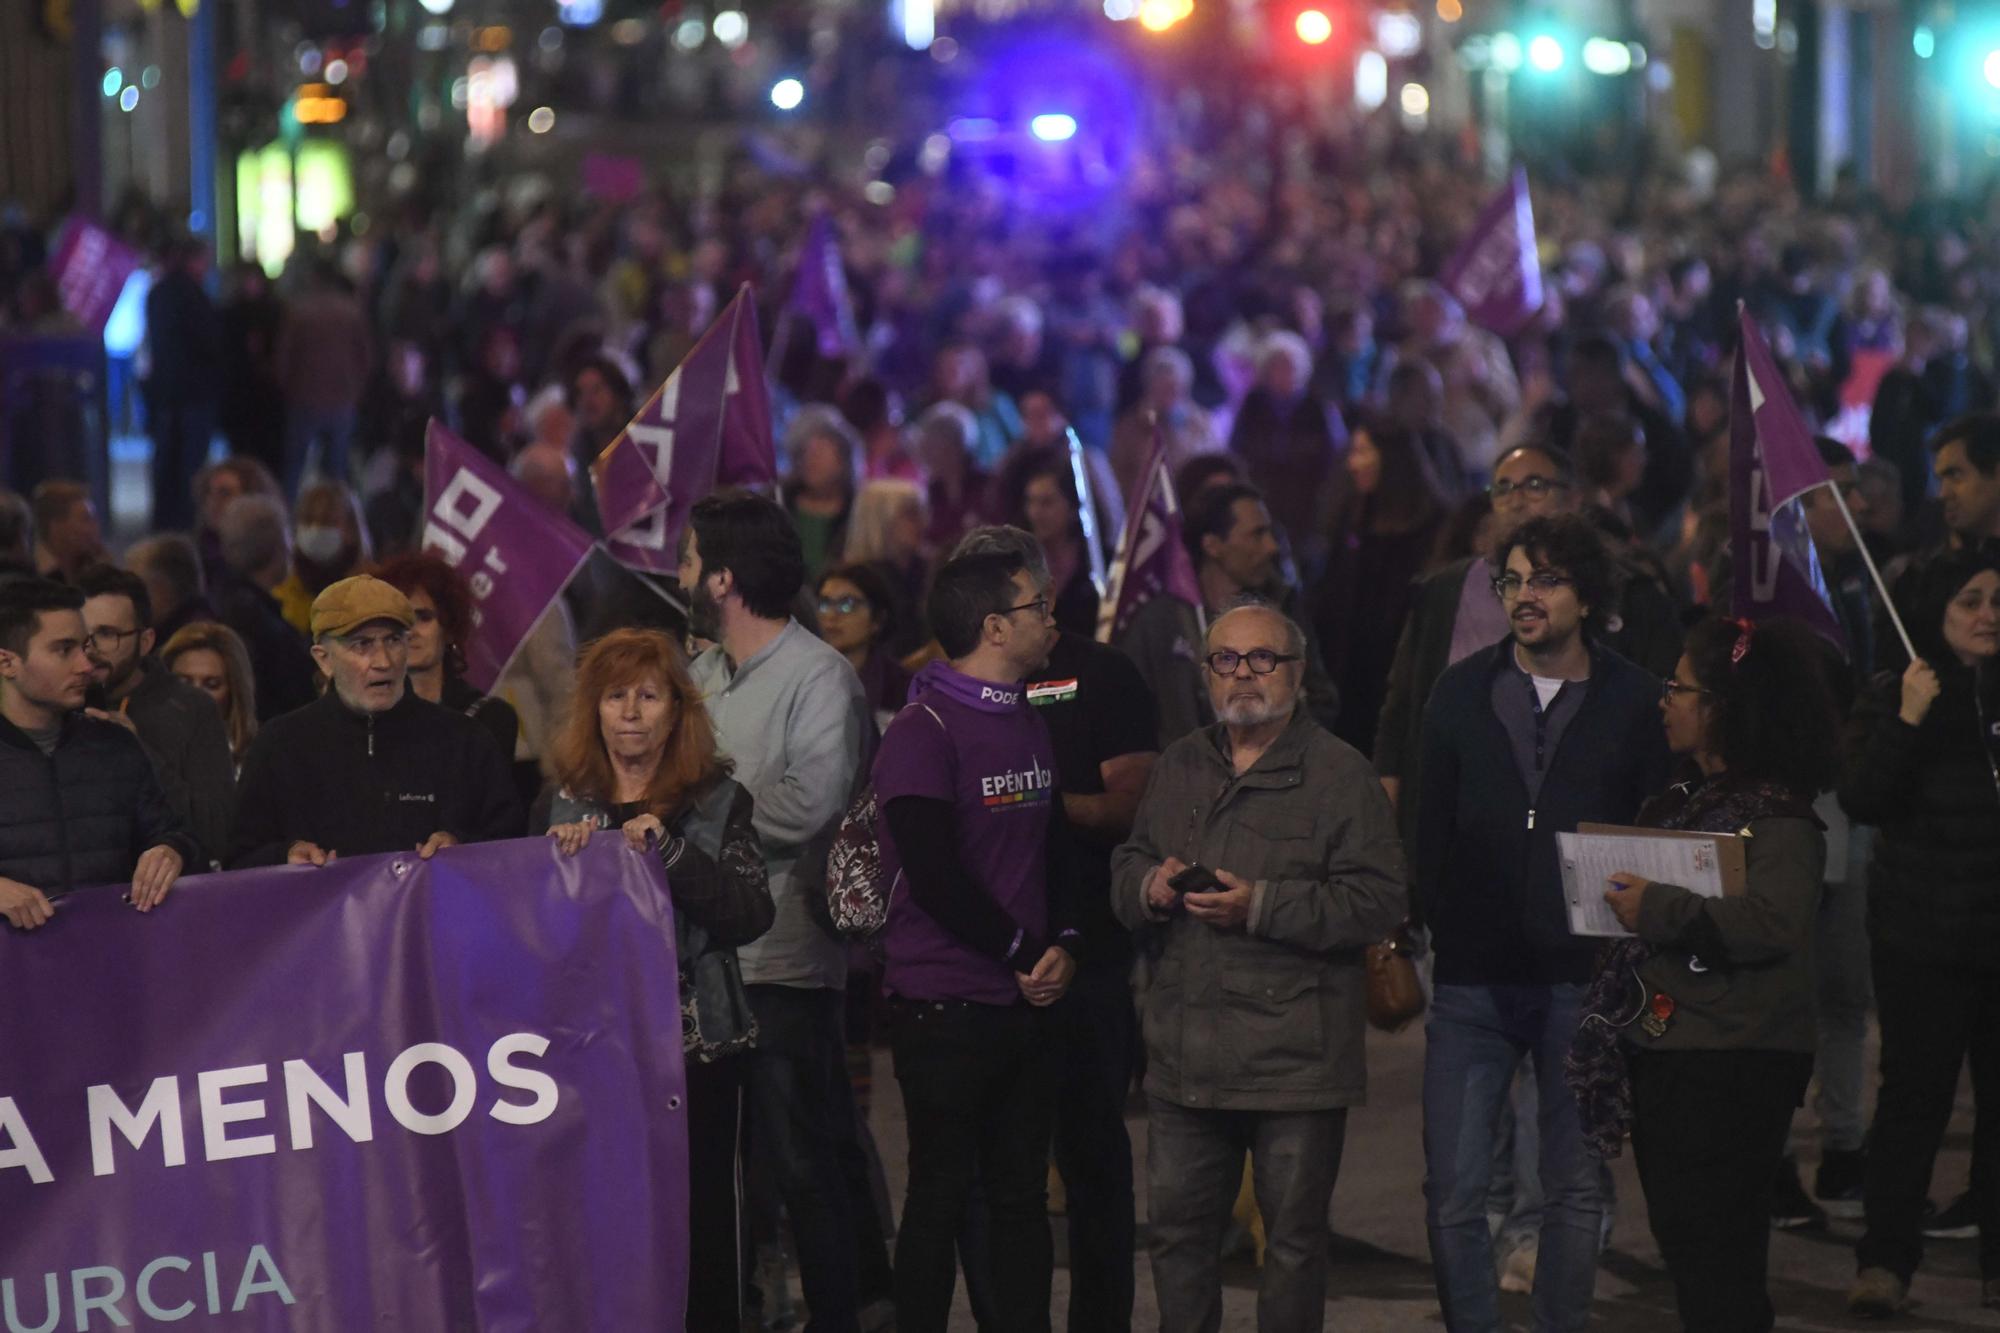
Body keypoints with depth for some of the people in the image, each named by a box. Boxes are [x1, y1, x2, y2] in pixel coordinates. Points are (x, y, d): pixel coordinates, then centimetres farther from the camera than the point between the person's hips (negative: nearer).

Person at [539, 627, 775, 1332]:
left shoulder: (717, 804, 3)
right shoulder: (560, 807, 9)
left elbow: (752, 917, -8)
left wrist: (668, 852, -17)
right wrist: (559, 860, -9)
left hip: (696, 1042, -2)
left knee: (699, 1218, -3)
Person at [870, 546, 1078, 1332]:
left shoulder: (1029, 728, 14)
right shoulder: (922, 732, -12)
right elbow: (934, 875, -17)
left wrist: (1062, 944, 1)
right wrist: (1024, 955, -10)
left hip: (1025, 1001, 7)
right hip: (947, 1005, -7)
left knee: (1022, 1193, 9)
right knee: (942, 1193, 0)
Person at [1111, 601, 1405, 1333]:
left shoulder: (1340, 774, -5)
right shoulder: (1179, 767, 15)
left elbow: (1377, 900, -12)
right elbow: (1125, 869, 21)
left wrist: (1262, 908, -19)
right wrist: (1150, 886, -4)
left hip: (1296, 1059, -5)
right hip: (1186, 1053, 5)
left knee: (1294, 1238, 4)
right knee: (1175, 1226, 10)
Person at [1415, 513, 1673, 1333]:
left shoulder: (1634, 701, 0)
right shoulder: (1462, 693, 6)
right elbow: (1430, 833, 8)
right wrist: (1435, 931, -1)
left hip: (1583, 982, -1)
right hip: (1474, 981, 1)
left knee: (1576, 1188, 7)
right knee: (1453, 1192, -3)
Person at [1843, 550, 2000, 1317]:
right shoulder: (1892, 697, 2)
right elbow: (1860, 801, -9)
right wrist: (1907, 722, -19)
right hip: (1924, 938, -2)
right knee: (1915, 1093, -5)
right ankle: (1885, 1260, -2)